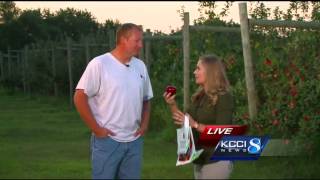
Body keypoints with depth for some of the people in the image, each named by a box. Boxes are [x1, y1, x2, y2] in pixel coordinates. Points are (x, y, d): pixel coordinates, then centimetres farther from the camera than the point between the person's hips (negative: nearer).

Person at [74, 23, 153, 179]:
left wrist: (144, 123, 3)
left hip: (134, 140, 6)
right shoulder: (99, 64, -11)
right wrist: (96, 128, -13)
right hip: (107, 140, -5)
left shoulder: (140, 66, 8)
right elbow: (80, 97, -12)